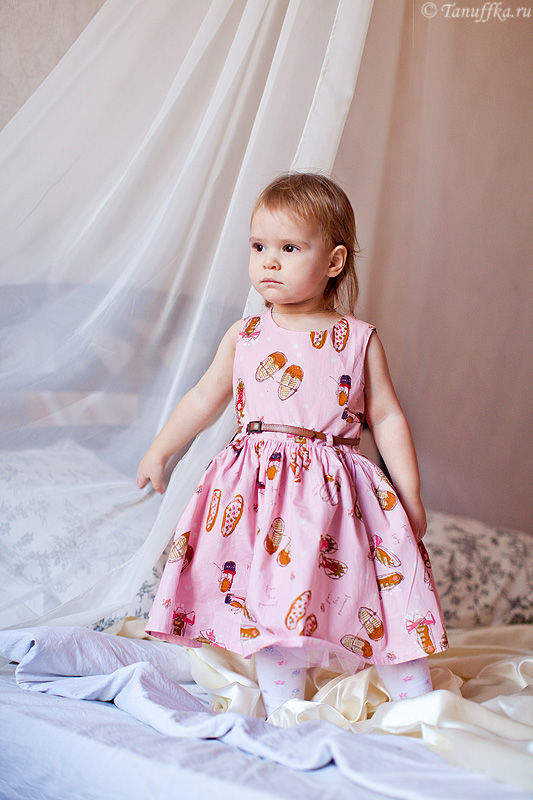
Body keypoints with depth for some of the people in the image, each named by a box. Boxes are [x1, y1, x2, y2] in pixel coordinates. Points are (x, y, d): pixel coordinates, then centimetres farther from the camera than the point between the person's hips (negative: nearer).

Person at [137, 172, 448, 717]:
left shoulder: (359, 340, 1)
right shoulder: (244, 338, 6)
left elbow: (387, 417, 3)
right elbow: (203, 399, 17)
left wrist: (410, 497, 0)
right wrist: (160, 450, 22)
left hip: (335, 490, -1)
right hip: (261, 489, 1)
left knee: (391, 600, 1)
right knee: (275, 601, 3)